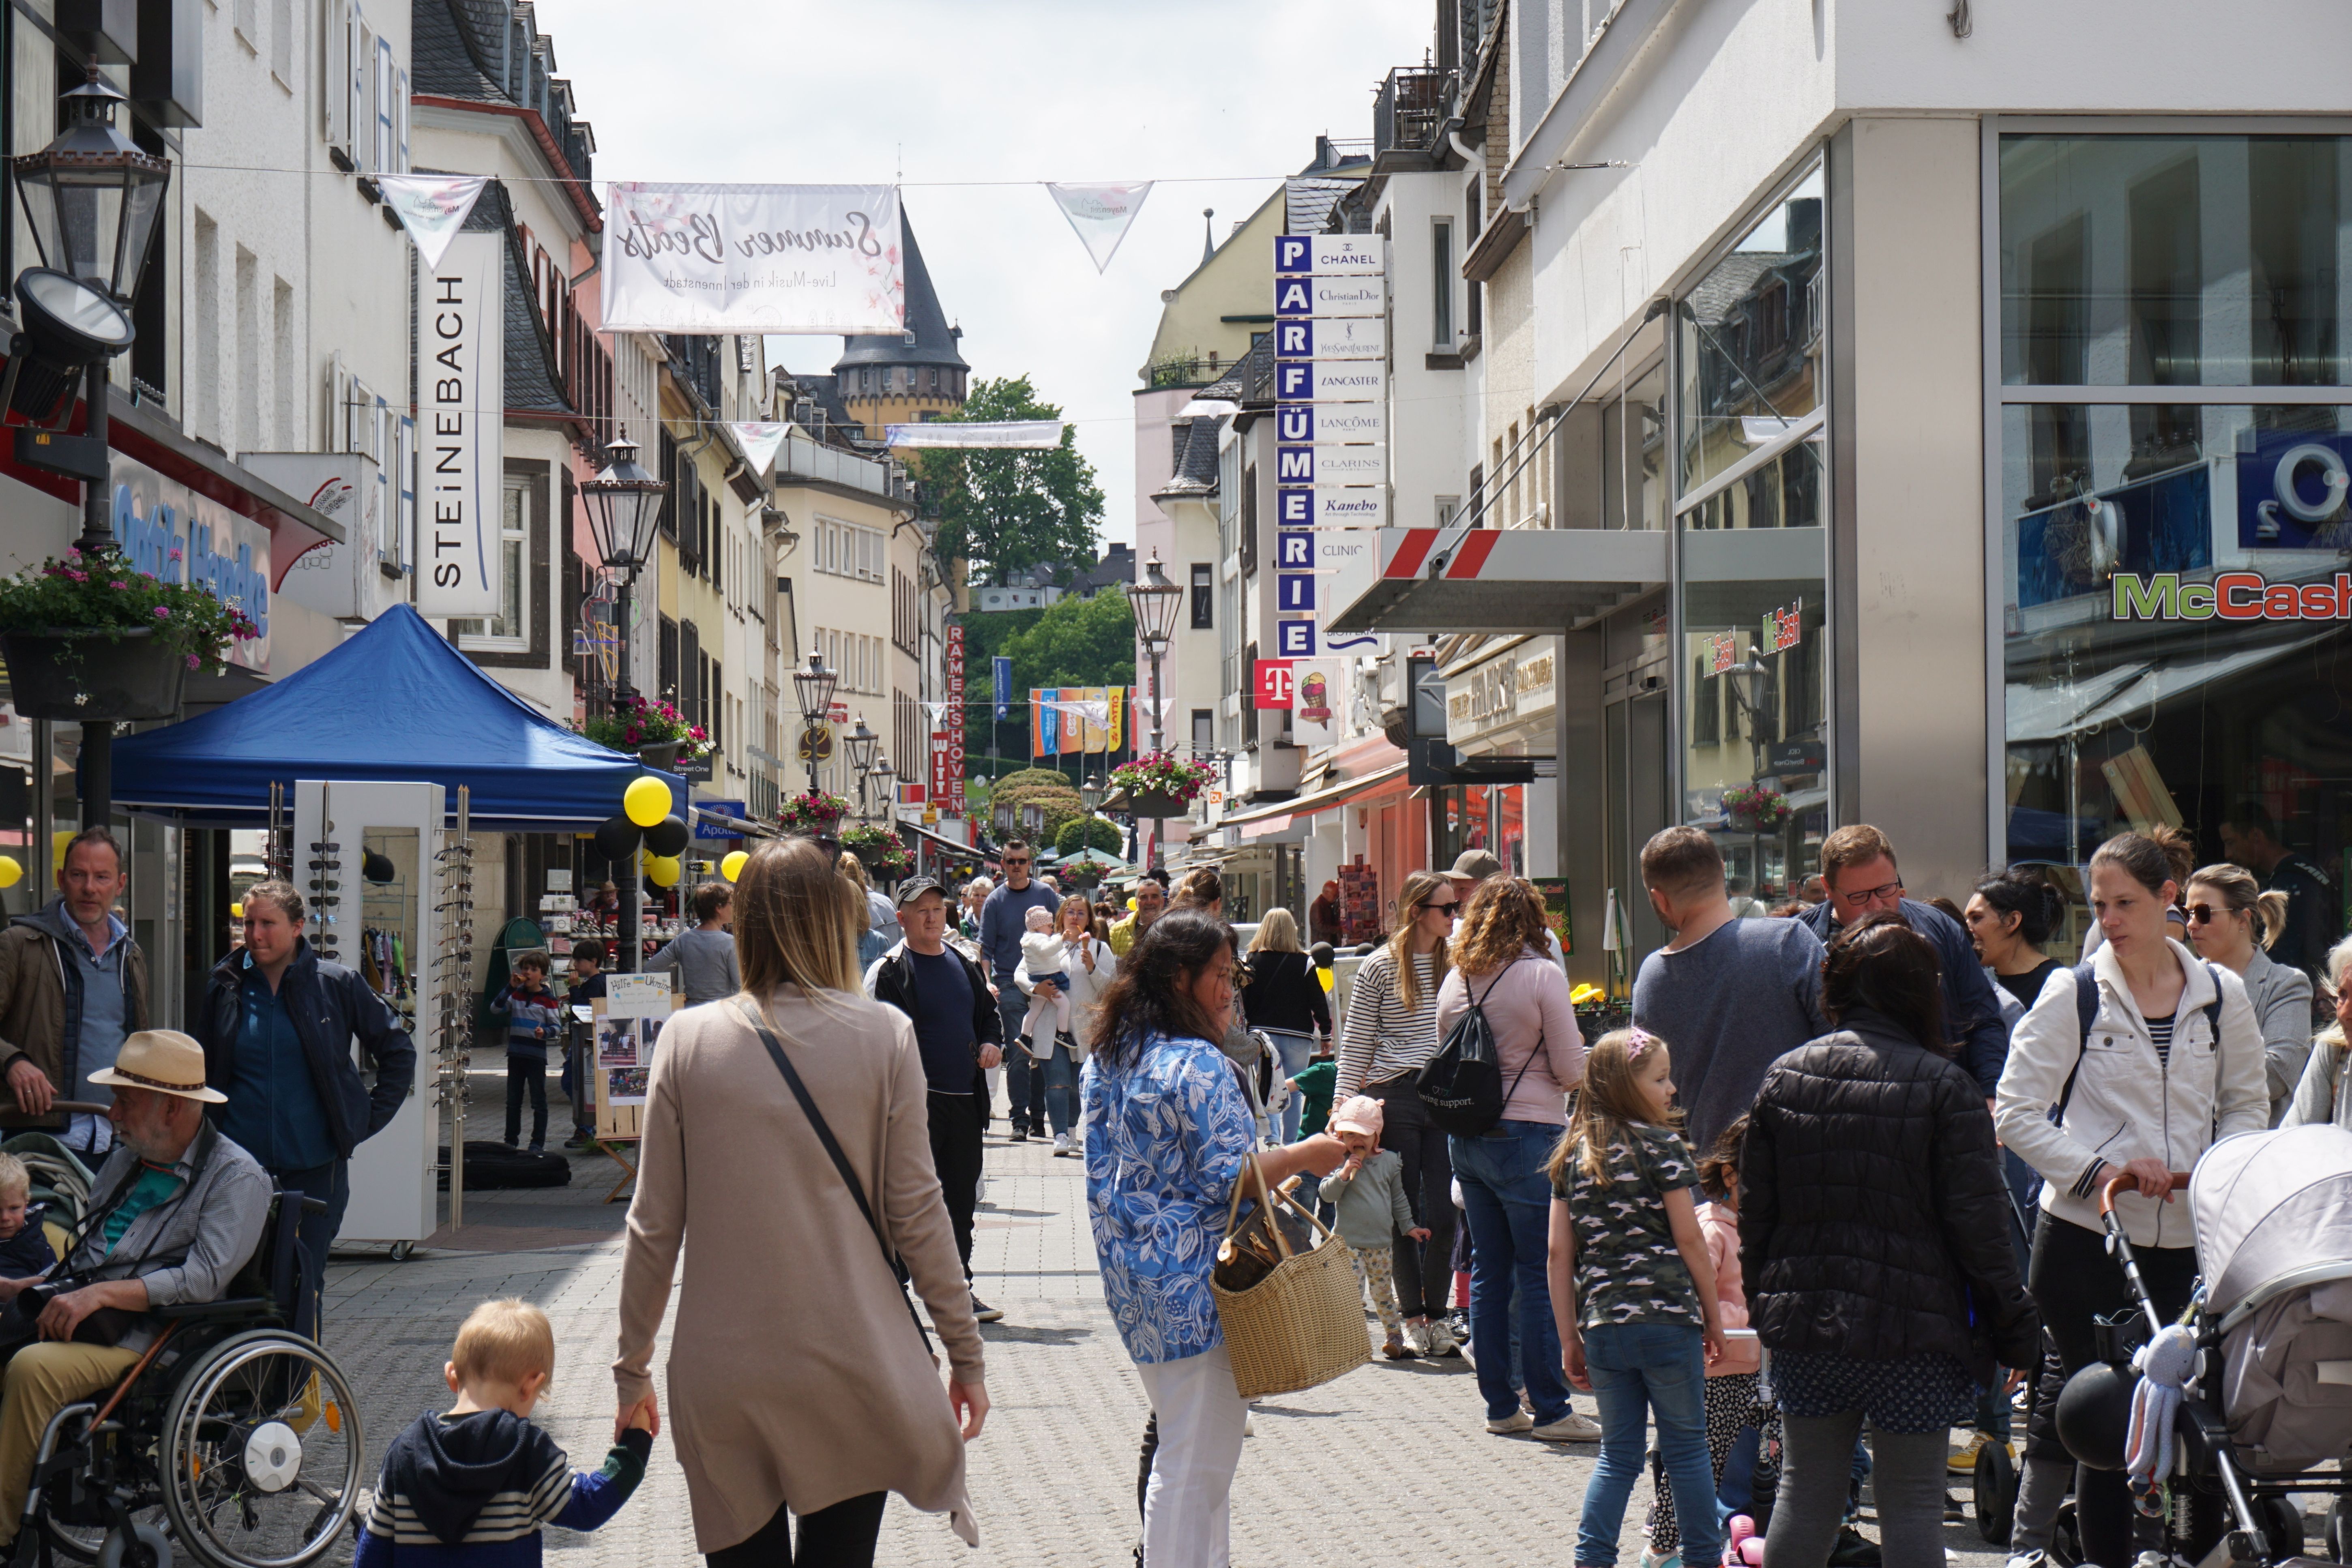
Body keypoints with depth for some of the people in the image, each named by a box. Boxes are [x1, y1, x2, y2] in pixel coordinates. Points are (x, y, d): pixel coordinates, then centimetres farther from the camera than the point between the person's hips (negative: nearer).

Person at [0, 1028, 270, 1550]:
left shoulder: (236, 1176, -4)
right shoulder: (126, 1159, 22)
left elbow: (203, 1279, -16)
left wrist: (100, 1294, -23)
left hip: (144, 1335, -8)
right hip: (78, 1314, 8)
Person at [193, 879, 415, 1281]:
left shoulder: (337, 985, 0)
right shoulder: (223, 987, 6)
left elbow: (398, 1054, 9)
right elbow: (202, 1069, 18)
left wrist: (367, 1120, 3)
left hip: (315, 1161, -1)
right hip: (241, 1158, 1)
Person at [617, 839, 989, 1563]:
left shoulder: (690, 1040, -2)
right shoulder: (884, 1035, -4)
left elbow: (654, 1226, 1)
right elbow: (917, 1212, -3)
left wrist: (633, 1367, 12)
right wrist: (966, 1353, 8)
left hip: (721, 1381, 1)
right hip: (852, 1368, -1)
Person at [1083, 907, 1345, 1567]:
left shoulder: (1107, 1059, 11)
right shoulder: (1197, 1065, -17)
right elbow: (1225, 1177, -18)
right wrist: (1306, 1156, -6)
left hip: (1133, 1280, 9)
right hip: (1193, 1285, -9)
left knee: (1181, 1449, 18)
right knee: (1197, 1460, -2)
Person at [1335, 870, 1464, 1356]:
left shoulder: (1456, 961, 7)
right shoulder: (1380, 967, -2)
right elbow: (1355, 1043, 1)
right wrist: (1343, 1106, -2)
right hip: (1394, 1097, -2)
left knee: (1443, 1215, -2)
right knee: (1404, 1215, 5)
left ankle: (1436, 1313, 14)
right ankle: (1411, 1315, 18)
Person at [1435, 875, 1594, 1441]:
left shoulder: (1455, 980, 7)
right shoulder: (1542, 975, -10)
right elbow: (1571, 1071, -9)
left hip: (1466, 1136, 6)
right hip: (1528, 1137, -6)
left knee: (1489, 1273, 12)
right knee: (1541, 1277, -1)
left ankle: (1500, 1405, 16)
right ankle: (1550, 1410, 1)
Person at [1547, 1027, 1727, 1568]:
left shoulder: (1573, 1154, 8)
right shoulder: (1660, 1146, -6)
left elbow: (1560, 1252, 7)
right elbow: (1689, 1240, -6)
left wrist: (1570, 1339, 12)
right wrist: (1714, 1318, 4)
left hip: (1601, 1325, 4)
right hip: (1667, 1320, -4)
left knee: (1618, 1453, 12)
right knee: (1686, 1448, 8)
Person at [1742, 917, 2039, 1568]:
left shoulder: (1785, 1077, 4)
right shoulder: (1943, 1084, -10)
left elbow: (1755, 1208, 9)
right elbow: (1978, 1221, -10)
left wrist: (1761, 1303, 20)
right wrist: (2014, 1325, -2)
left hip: (1803, 1320, 4)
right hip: (1914, 1330, -4)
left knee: (1805, 1490, 13)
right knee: (1912, 1500, 3)